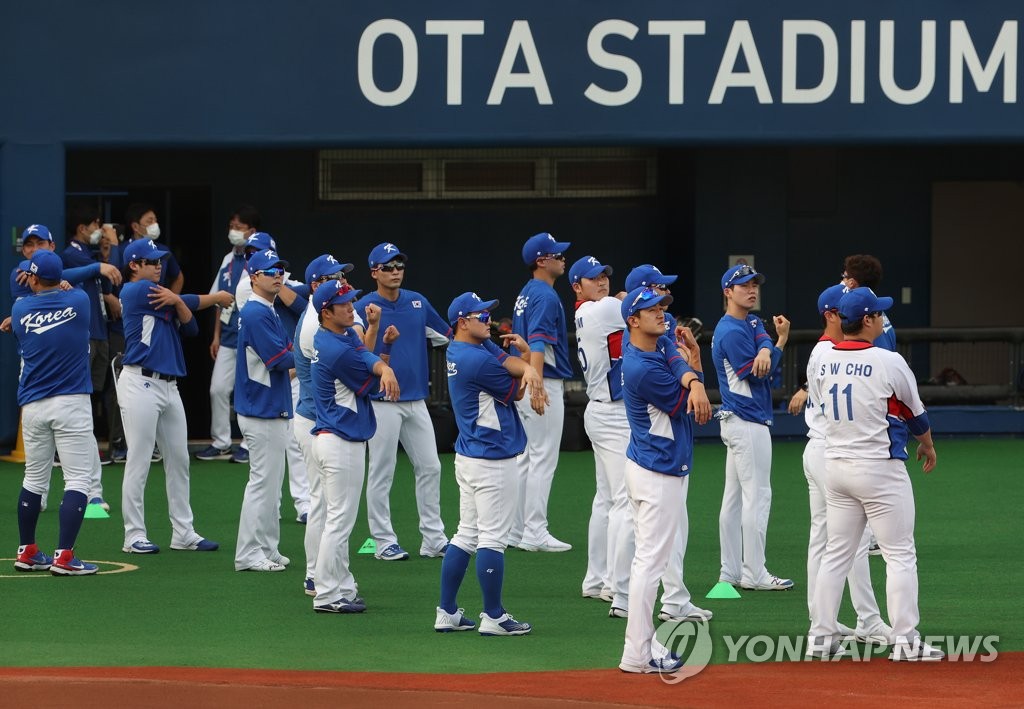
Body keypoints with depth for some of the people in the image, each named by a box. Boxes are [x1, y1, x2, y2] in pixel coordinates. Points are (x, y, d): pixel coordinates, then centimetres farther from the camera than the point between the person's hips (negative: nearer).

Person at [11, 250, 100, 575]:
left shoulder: (20, 310, -1)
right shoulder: (79, 301, -4)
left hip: (33, 406, 3)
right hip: (72, 403, -3)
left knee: (34, 479, 15)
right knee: (78, 479, -4)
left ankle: (27, 552, 22)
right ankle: (64, 557, -13)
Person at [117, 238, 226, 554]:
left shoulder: (158, 294, 20)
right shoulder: (136, 290, -5)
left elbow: (190, 327, 9)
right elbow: (189, 304, -1)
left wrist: (176, 301, -10)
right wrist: (218, 298, 14)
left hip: (169, 385, 9)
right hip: (140, 383, -9)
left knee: (178, 460, 9)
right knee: (138, 462, -6)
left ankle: (183, 533, 14)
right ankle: (134, 536, -3)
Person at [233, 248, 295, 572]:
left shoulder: (268, 312, 16)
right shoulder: (256, 314, -16)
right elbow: (281, 359, -20)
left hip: (274, 410, 10)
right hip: (262, 413, -10)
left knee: (272, 482, 14)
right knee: (263, 481, -8)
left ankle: (267, 549, 19)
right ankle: (248, 554, -5)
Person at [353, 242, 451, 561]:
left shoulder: (418, 302, 9)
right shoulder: (364, 308, -7)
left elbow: (448, 335, 17)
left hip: (416, 400, 6)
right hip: (382, 401, -6)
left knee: (430, 467, 7)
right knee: (381, 473, -1)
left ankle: (434, 539, 13)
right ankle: (384, 542, 6)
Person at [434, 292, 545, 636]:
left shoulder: (459, 350, 10)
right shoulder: (476, 359, -19)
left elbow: (508, 362, -1)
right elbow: (515, 391, -9)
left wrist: (526, 364, -23)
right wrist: (526, 366, 8)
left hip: (468, 456, 10)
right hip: (492, 460, -10)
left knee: (466, 535, 13)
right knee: (492, 537, -4)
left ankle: (447, 612, 15)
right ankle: (494, 617, 0)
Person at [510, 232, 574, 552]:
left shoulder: (526, 294, 15)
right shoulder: (545, 296, -15)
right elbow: (537, 343, -26)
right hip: (544, 384, -10)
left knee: (527, 458, 13)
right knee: (543, 458, -7)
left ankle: (518, 530, 16)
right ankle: (535, 533, -6)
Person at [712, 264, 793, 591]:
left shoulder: (753, 323, 14)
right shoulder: (732, 332, -14)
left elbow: (766, 357, -5)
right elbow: (757, 375, -15)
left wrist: (765, 351, -26)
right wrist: (781, 340, -14)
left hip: (738, 424, 10)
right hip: (748, 422, -10)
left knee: (734, 497, 11)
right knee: (757, 496, -8)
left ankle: (731, 572, 14)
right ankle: (754, 574, -7)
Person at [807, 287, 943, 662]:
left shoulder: (823, 363, 1)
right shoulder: (888, 363, -14)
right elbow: (915, 415, -1)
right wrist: (928, 447, 18)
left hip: (836, 467, 6)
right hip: (880, 468, -6)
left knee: (836, 553, 13)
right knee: (900, 554, 1)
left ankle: (820, 636, 12)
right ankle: (905, 640, -1)